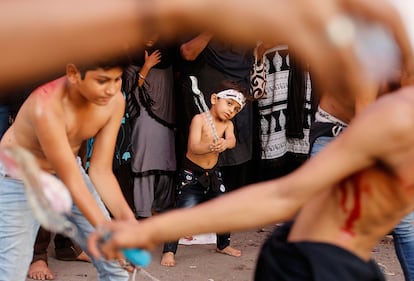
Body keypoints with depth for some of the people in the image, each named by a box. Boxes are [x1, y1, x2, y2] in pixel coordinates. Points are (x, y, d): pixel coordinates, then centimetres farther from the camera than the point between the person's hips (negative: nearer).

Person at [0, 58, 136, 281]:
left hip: (66, 171, 5)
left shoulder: (114, 101, -18)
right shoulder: (46, 106, -35)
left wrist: (124, 215, -30)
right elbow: (72, 181, -31)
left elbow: (100, 171, -15)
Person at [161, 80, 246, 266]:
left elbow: (232, 140, -21)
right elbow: (194, 147, -28)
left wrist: (225, 144, -45)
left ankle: (223, 245, 36)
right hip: (191, 174, -6)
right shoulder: (199, 119, -15)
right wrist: (210, 147, -49)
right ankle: (169, 251, -6)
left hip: (212, 173, 6)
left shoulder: (227, 124, 1)